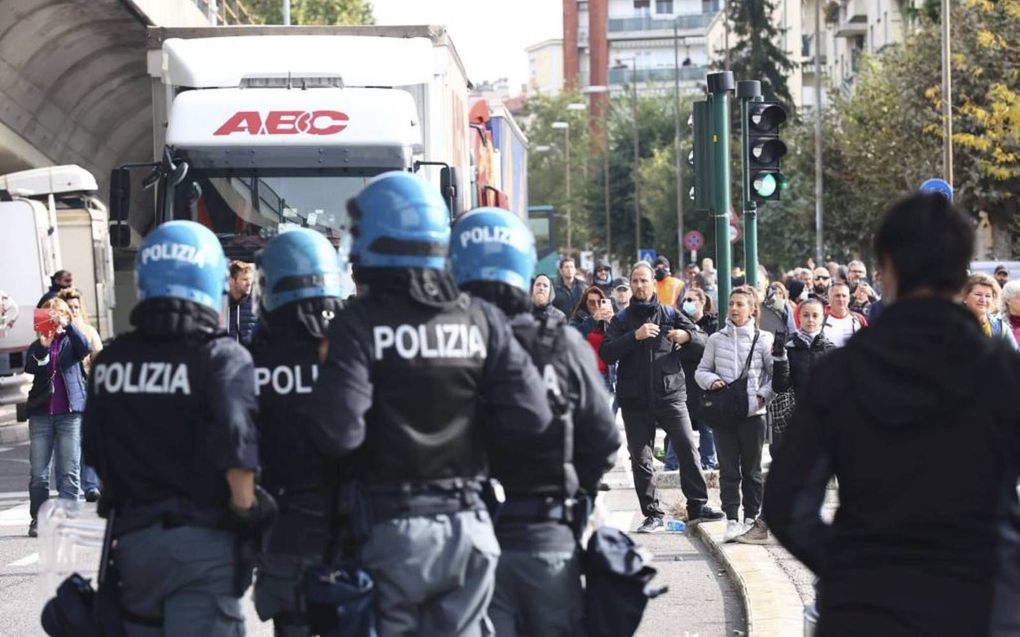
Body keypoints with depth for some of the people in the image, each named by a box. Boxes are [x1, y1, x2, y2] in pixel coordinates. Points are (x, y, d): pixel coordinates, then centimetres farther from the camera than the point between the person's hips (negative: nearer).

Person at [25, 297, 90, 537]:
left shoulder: (70, 341, 7)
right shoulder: (36, 347, 11)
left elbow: (85, 349, -15)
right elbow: (30, 371, -5)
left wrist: (67, 325, -26)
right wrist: (42, 347, -20)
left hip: (70, 412, -2)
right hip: (41, 414, 2)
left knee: (69, 470, -3)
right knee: (38, 472, 2)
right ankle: (37, 519, 10)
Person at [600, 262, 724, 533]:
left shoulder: (671, 315, 10)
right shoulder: (622, 320, 9)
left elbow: (703, 343, 8)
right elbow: (606, 353, -6)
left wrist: (687, 336, -14)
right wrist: (635, 336, -18)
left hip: (671, 396, -1)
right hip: (635, 400, 1)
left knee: (687, 449, -8)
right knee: (640, 459, 2)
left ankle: (698, 506, -1)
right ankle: (652, 514, 8)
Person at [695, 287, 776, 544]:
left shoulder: (763, 339, -1)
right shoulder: (716, 339, 5)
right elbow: (701, 371, 12)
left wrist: (763, 395, -10)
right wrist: (711, 380, -8)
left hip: (753, 413, -1)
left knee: (751, 469, 7)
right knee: (728, 469, 1)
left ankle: (751, 518, 15)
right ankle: (732, 520, 3)